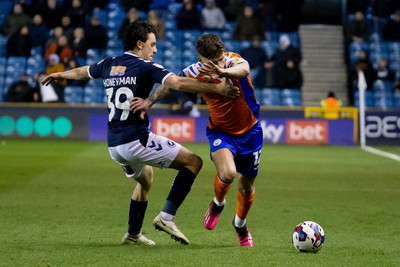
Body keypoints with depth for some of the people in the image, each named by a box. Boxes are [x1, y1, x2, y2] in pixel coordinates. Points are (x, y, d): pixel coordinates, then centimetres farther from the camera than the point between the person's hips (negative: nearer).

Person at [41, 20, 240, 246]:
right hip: (137, 140, -8)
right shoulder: (146, 67, -7)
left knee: (146, 177, 33)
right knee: (193, 161, -4)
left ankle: (133, 234, 36)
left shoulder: (109, 65, 13)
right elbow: (179, 83, -22)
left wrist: (60, 74, 53)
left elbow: (81, 72, 33)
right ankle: (167, 217, -10)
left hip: (114, 146, 8)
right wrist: (217, 88, -23)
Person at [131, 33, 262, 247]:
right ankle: (217, 204, 5)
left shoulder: (233, 60, -23)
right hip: (220, 131, 0)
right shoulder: (195, 73, -17)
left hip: (249, 131, 0)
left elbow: (244, 69, -48)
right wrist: (150, 101, -14)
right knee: (227, 173, -29)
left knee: (247, 186, 12)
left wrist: (223, 72, -68)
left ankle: (240, 224, 43)